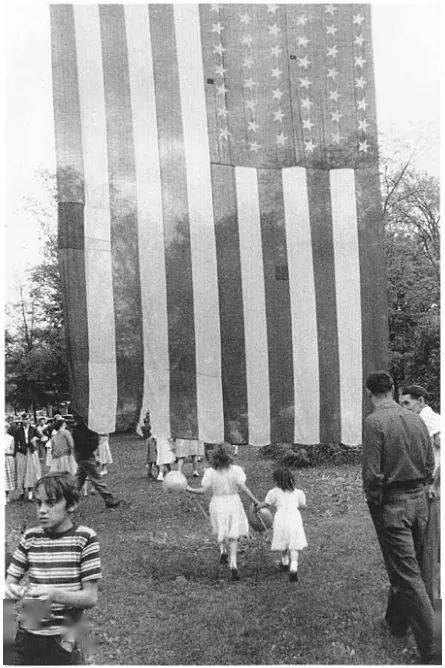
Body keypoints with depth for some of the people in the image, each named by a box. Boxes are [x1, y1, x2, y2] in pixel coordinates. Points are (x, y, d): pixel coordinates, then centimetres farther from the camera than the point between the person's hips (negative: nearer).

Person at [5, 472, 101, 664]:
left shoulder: (84, 538, -12)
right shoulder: (30, 537, -1)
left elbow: (91, 597, -12)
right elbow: (10, 581, 4)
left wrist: (55, 594, -27)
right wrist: (10, 590, -18)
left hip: (64, 639, -3)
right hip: (27, 636, 3)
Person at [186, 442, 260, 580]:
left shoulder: (210, 472, -9)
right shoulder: (236, 470, -11)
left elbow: (203, 490, -8)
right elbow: (243, 487, -12)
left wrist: (189, 489, 5)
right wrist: (255, 500, -6)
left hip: (217, 503, 0)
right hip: (233, 502, 0)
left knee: (220, 532, 24)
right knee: (233, 535, 10)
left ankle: (222, 549, -1)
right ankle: (233, 563, -2)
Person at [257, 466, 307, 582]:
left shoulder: (274, 492, 0)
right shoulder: (297, 492, 7)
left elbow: (266, 503, 11)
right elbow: (303, 505, 15)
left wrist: (257, 506, 30)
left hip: (281, 518, 0)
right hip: (294, 517, 1)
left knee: (283, 542, 21)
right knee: (294, 546, 1)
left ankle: (285, 563, 39)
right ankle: (293, 567, -15)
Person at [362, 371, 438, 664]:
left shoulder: (374, 422, -15)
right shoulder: (416, 419, 3)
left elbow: (371, 472, -18)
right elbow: (430, 465, 8)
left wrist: (373, 500, -4)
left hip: (392, 504, -6)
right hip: (419, 500, 6)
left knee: (407, 574, 1)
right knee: (407, 565, 21)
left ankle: (432, 649, 4)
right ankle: (396, 621, 40)